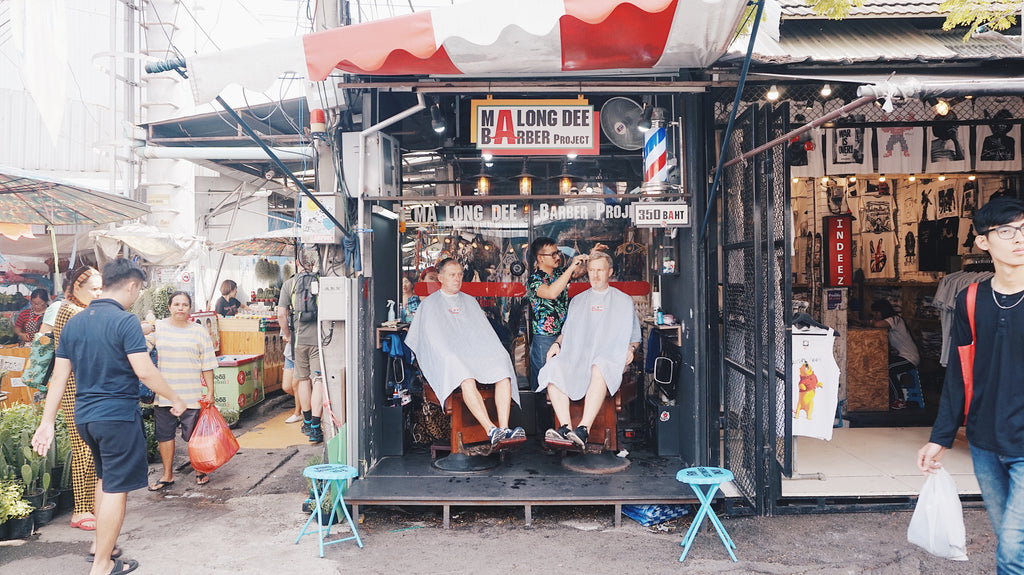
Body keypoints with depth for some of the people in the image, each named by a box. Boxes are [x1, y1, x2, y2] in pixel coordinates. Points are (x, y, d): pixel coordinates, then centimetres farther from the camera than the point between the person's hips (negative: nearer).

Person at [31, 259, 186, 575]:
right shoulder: (125, 321, -15)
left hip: (84, 416, 8)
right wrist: (175, 399, -6)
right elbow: (145, 372, -19)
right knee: (116, 489, 3)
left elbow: (59, 377, 8)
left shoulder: (72, 323, 7)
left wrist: (47, 422, 11)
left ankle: (100, 543, 36)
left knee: (105, 478, 25)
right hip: (119, 415, -8)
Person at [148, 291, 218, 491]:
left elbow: (207, 365, 2)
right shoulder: (157, 328, 5)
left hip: (192, 395, -2)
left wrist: (210, 391, 0)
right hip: (163, 394, 2)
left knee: (194, 435, 3)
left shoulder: (199, 332, 2)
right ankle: (167, 475, 23)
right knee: (164, 434, 8)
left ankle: (200, 471, 22)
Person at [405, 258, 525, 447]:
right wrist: (450, 357, -10)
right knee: (466, 379, -38)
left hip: (478, 355, 4)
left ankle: (504, 429, -37)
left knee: (503, 373, -29)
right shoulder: (429, 303, 15)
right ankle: (491, 430, -46)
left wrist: (497, 353, 2)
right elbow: (431, 338, 5)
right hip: (448, 359, -4)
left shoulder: (470, 302, 27)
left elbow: (485, 332, 22)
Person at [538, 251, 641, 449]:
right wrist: (557, 344, 6)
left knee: (599, 366, -41)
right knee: (554, 366, -31)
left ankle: (584, 428, -47)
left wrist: (631, 348, -3)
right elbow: (566, 331, 27)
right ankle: (565, 427, -37)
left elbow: (635, 336, 19)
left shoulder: (624, 301, 18)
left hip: (610, 358, -3)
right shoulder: (577, 301, 26)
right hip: (576, 357, 3)